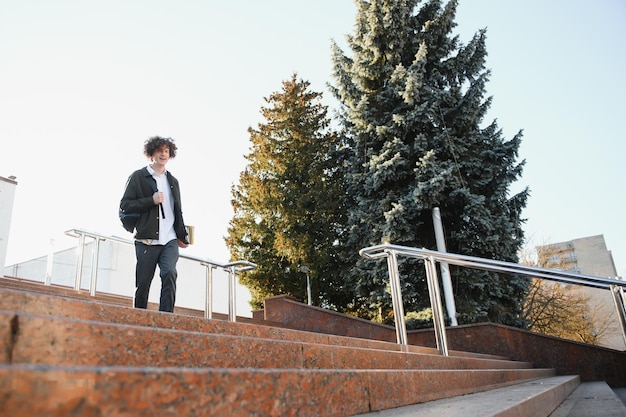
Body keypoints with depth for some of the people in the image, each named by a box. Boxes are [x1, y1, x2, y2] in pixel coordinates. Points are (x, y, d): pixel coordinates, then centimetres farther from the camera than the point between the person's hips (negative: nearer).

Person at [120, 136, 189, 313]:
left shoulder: (173, 181, 21)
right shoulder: (138, 177, 6)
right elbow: (125, 205, -2)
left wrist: (183, 236, 18)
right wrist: (151, 200, -13)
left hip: (170, 240, 3)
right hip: (146, 240, -3)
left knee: (169, 273, -19)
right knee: (143, 283, 0)